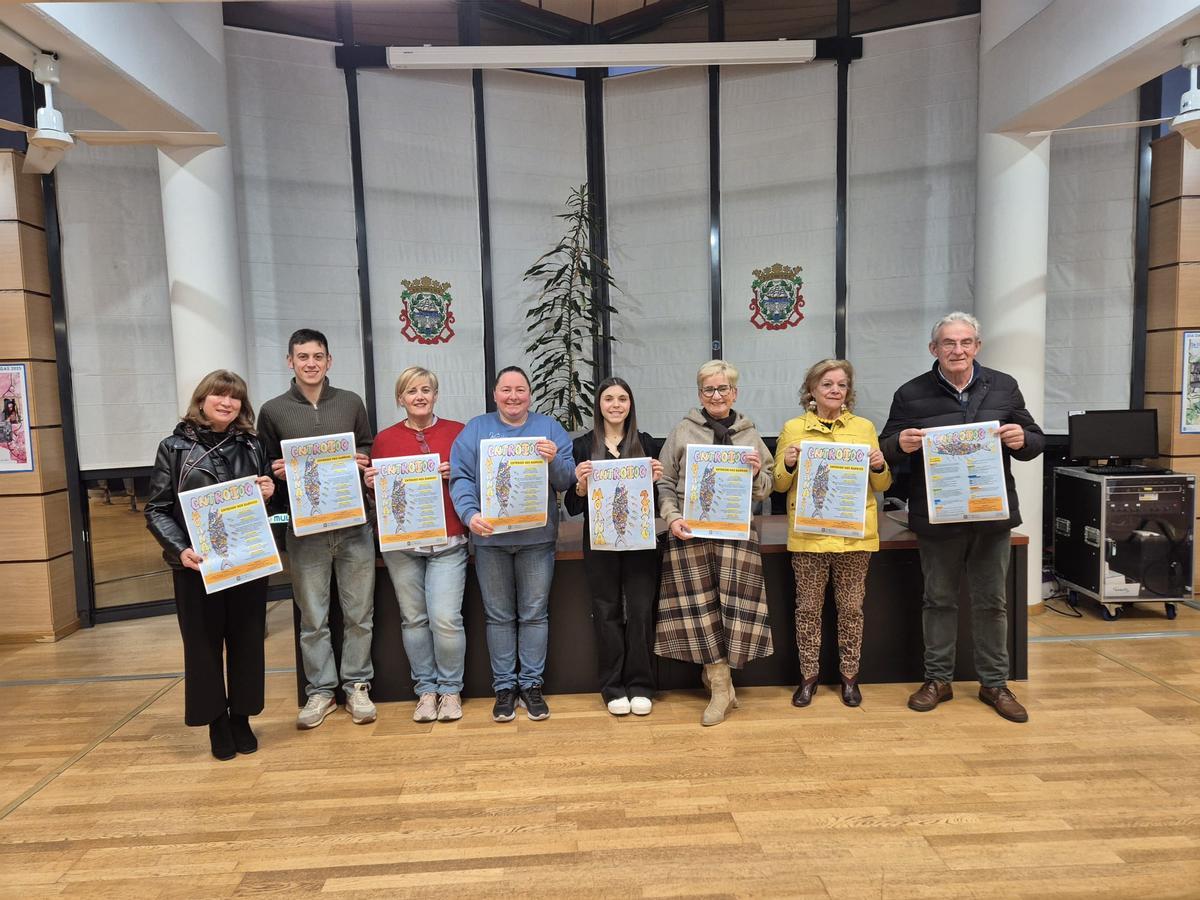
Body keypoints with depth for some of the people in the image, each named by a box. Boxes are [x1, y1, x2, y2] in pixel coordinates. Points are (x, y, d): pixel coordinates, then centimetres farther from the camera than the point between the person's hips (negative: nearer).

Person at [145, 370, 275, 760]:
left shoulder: (252, 446, 8)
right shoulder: (174, 447, -1)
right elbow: (157, 510, -2)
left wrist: (269, 494, -6)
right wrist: (180, 549, -17)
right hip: (196, 564, -2)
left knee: (246, 641, 10)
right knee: (203, 644, 7)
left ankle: (241, 717, 26)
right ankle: (216, 721, 23)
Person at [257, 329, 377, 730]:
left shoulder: (351, 402, 6)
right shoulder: (272, 411, 4)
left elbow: (369, 452, 13)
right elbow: (265, 468, 10)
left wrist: (362, 462, -8)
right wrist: (276, 473, -11)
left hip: (353, 524, 1)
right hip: (304, 528, 0)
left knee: (358, 614, 8)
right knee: (312, 618, 9)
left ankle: (357, 685, 22)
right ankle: (320, 690, 23)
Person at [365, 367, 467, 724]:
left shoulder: (457, 432, 3)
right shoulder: (385, 439, 7)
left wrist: (456, 474, -12)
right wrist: (371, 484, -8)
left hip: (447, 541, -2)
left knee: (445, 618, -7)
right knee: (413, 618, 6)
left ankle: (450, 689, 14)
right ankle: (426, 689, 23)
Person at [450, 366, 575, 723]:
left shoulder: (548, 427, 6)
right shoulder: (476, 429, 6)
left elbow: (567, 481, 0)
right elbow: (460, 477, -4)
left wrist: (554, 460, -20)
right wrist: (471, 513, -20)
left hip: (537, 537, 0)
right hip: (490, 537, 0)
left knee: (534, 614, 6)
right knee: (499, 615, 9)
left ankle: (531, 684, 19)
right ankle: (504, 686, 20)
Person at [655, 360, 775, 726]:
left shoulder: (750, 434, 12)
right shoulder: (682, 431, 7)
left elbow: (764, 491, 14)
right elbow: (664, 483, 6)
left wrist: (756, 473, -7)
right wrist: (672, 518, -9)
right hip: (690, 532, -1)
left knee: (733, 603, -2)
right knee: (698, 605, -1)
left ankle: (715, 670, 21)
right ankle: (722, 687, 11)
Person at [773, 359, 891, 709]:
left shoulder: (864, 427, 7)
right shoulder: (793, 428, 4)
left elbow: (881, 486, 11)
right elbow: (779, 485, 8)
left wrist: (879, 466, -9)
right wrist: (788, 464, -12)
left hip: (854, 534, 1)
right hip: (807, 533, -1)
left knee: (851, 608, 8)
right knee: (808, 607, 5)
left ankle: (849, 676, 23)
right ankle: (808, 676, 20)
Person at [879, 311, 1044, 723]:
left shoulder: (1004, 387, 5)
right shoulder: (911, 394, -1)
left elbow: (1036, 441, 10)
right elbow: (886, 449, 2)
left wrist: (1022, 440, -14)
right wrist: (901, 445, -22)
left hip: (993, 515, 2)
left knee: (991, 602, 12)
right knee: (939, 600, 10)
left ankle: (994, 683, 27)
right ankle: (938, 679, 24)